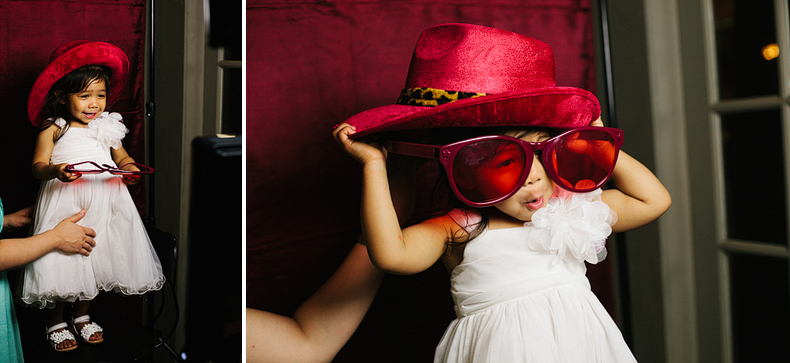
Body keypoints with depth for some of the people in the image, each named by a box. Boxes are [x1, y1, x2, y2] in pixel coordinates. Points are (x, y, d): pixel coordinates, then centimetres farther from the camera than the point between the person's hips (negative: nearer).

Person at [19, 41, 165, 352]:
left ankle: (82, 316, 33)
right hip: (65, 205, -3)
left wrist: (129, 168, -8)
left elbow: (121, 157, 15)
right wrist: (55, 170, -26)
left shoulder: (108, 127, 8)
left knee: (94, 260, 12)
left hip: (103, 202, 3)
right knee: (63, 262, 3)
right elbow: (37, 165, -4)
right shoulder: (53, 130, -1)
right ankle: (55, 321, 26)